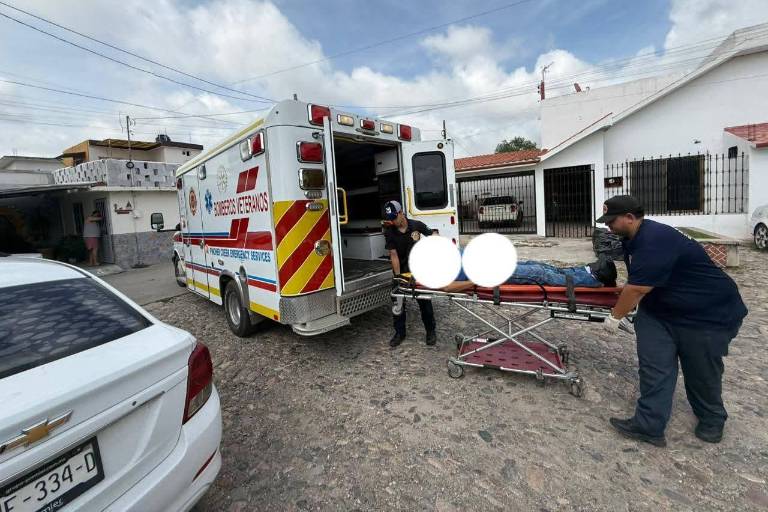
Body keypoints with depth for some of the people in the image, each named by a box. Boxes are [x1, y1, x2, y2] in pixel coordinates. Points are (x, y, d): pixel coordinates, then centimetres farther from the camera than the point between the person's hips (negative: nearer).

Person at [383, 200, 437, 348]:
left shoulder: (417, 225, -12)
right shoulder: (389, 232, -12)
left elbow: (432, 235, 3)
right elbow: (393, 255, -16)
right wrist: (397, 276, -20)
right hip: (402, 271, 1)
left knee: (424, 302, 6)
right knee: (397, 303, 3)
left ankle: (430, 331, 22)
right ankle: (399, 333, 19)